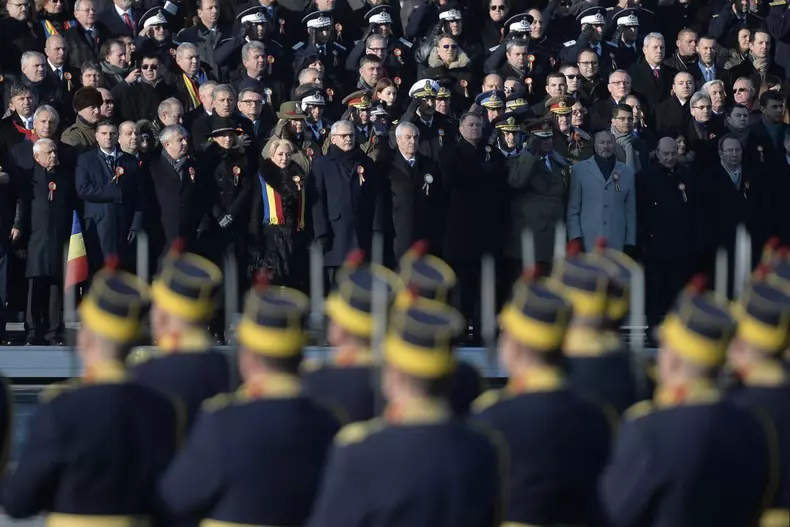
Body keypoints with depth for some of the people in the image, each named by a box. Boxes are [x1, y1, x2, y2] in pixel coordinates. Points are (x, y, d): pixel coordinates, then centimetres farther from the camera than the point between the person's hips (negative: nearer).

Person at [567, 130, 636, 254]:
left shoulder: (627, 173, 13)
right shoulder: (580, 169, 8)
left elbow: (630, 212, 14)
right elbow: (573, 209, 6)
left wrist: (630, 244, 8)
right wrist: (576, 238, -3)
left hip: (616, 245, 2)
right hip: (588, 244, -2)